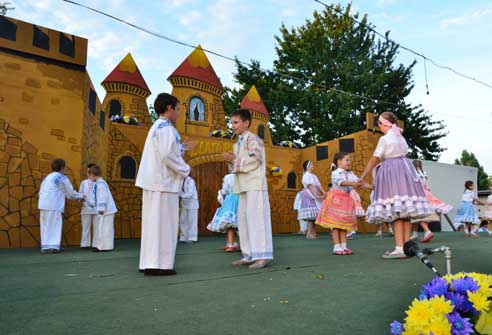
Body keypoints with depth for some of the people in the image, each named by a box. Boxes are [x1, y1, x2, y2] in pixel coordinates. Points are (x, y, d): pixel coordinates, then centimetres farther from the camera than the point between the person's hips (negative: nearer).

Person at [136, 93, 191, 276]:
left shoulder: (156, 127, 21)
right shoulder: (166, 127, -10)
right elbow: (168, 155, -20)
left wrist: (180, 147, 21)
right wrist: (185, 170, -8)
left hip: (153, 182, 10)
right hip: (163, 183, -10)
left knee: (153, 223, 11)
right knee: (163, 224, -5)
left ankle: (149, 263, 16)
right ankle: (159, 264, -2)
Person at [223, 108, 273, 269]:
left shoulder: (253, 138, -4)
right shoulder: (237, 143, 22)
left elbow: (256, 160, -16)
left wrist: (235, 159, -12)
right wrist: (231, 161, 5)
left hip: (255, 185, -9)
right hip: (244, 186, 9)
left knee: (256, 217, -11)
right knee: (243, 218, 6)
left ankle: (262, 255, -7)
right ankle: (249, 255, 12)